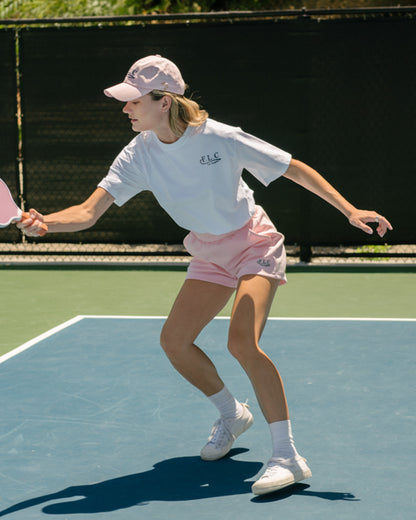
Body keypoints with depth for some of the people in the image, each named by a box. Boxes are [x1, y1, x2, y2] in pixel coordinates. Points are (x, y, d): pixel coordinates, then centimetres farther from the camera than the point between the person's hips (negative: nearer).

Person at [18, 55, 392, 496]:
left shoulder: (220, 139, -25)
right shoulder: (138, 156, -13)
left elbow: (295, 169, -16)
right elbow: (88, 212, -20)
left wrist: (349, 210, -21)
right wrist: (44, 222, -41)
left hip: (254, 243, -6)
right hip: (209, 254, 6)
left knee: (242, 341, -25)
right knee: (173, 340, 0)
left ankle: (287, 456, -19)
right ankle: (232, 414, 27)